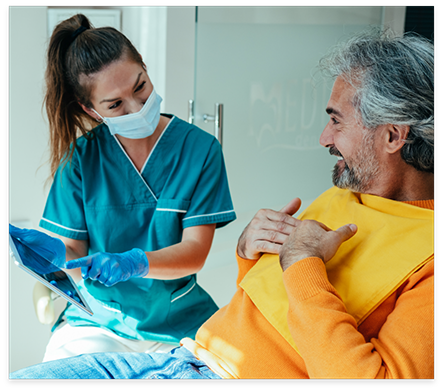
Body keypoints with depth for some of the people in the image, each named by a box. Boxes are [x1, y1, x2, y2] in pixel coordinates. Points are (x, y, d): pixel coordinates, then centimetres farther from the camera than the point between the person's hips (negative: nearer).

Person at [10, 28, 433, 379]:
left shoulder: (425, 256, -15)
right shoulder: (337, 197, 13)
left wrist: (303, 263, -20)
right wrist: (249, 249, 1)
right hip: (190, 354, 8)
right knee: (21, 375, 0)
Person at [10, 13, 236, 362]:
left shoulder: (200, 148, -6)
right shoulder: (80, 157, -2)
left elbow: (195, 252, -10)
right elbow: (74, 252, -3)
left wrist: (134, 263, -28)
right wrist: (55, 252, -27)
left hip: (178, 322, -1)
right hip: (96, 320, 1)